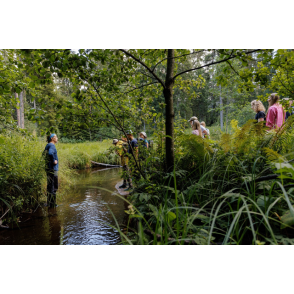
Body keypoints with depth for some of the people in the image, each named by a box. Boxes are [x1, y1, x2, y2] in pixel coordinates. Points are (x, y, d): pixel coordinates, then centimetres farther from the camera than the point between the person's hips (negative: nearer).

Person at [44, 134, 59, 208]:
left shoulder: (48, 146, 15)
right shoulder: (52, 145, -14)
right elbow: (50, 153, -35)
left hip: (49, 168, 10)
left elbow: (44, 153, 32)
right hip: (52, 169, -10)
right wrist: (54, 161, -21)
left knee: (50, 186, 16)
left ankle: (49, 203, 24)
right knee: (53, 187, -4)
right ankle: (51, 204, 3)